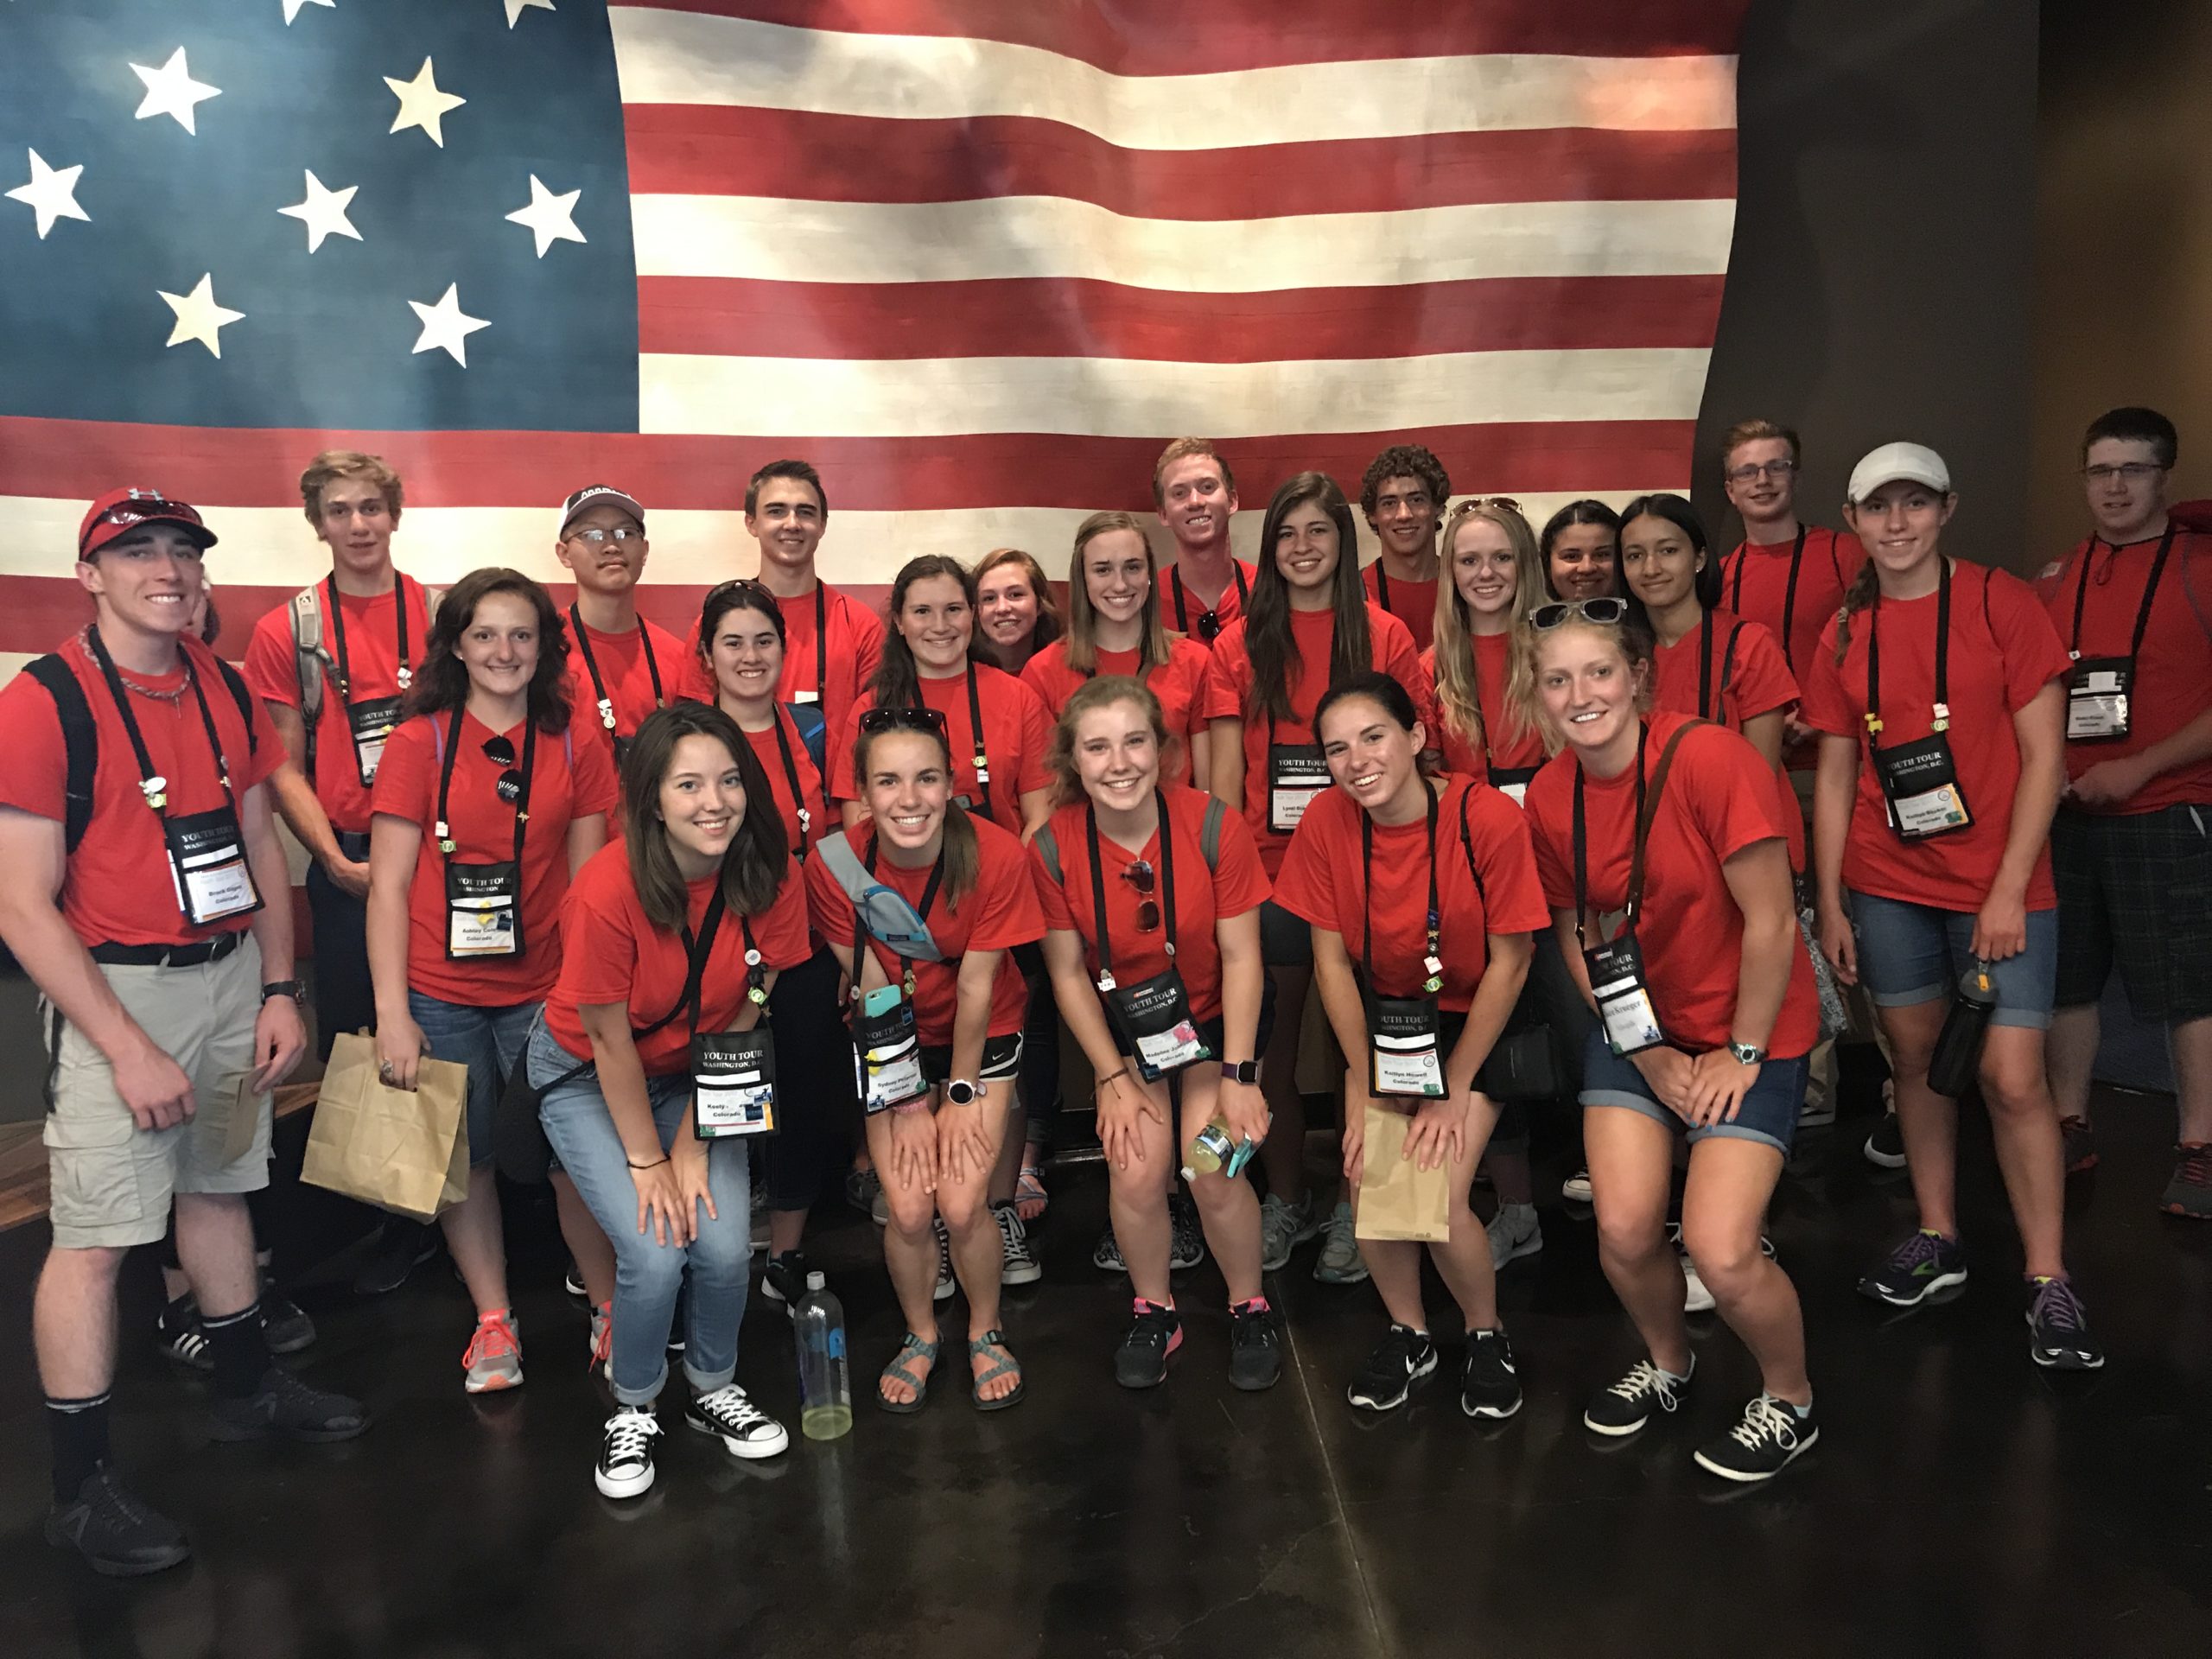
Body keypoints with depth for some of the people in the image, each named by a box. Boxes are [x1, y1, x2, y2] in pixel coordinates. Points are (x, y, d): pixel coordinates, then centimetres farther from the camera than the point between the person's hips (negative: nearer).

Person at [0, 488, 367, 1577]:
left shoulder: (226, 691, 7)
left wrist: (279, 989, 7)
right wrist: (128, 1048, -17)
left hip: (231, 972, 6)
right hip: (115, 990, -6)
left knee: (218, 1189, 19)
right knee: (96, 1234, -2)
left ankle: (246, 1389, 37)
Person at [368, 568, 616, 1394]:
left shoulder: (576, 750, 3)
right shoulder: (418, 741, -2)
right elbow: (388, 883, -3)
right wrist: (391, 1011, -9)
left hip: (543, 992, 1)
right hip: (440, 993, 0)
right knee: (465, 1155, 9)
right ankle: (493, 1319, 26)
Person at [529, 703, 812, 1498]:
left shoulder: (771, 880, -19)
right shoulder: (608, 888, -30)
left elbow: (738, 1022, -11)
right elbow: (610, 1041, -19)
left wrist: (692, 1148, -10)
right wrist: (646, 1161, -11)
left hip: (696, 1074, 3)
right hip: (587, 1076, -3)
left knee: (726, 1247, -11)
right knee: (655, 1253, -16)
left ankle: (713, 1389, 20)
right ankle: (632, 1410, 14)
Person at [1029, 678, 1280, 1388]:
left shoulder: (1214, 826, -19)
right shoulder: (1052, 847, -16)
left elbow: (1241, 957, -13)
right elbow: (1068, 973, -7)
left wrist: (1238, 1075, -15)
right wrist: (1115, 1078, -9)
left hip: (1213, 1020, -1)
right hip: (1124, 1030, 1)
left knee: (1212, 1168, -17)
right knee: (1136, 1171, -17)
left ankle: (1251, 1309, 13)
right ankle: (1154, 1311, 13)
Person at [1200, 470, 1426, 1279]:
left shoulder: (1385, 637, 5)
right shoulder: (1241, 641, 7)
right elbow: (1226, 766, 4)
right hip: (1268, 871, 1)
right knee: (1271, 1046, 8)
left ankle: (1354, 1207, 22)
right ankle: (1285, 1201, 25)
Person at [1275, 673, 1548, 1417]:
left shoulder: (1490, 818, -24)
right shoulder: (1325, 823, -15)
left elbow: (1509, 963, -16)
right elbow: (1331, 960, -8)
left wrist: (1454, 1090, -12)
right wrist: (1363, 1086, -8)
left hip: (1475, 1019, -3)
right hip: (1382, 1014, 3)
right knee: (1368, 1181, -11)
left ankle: (1485, 1335, 17)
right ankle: (1408, 1333, 19)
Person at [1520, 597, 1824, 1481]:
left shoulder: (1711, 759, -23)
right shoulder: (1548, 796, -6)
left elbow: (1770, 924, -17)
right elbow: (1575, 932, 4)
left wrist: (1740, 1053, -10)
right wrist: (1650, 1057, -2)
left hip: (1748, 1032, -4)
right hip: (1634, 1035, 4)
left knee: (1721, 1251, -13)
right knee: (1624, 1230, -6)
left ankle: (1790, 1398, 20)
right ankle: (1666, 1363, 29)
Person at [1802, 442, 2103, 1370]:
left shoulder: (2001, 604, -4)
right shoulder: (1844, 635, 6)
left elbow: (2044, 755, -7)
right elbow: (1834, 777, 9)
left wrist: (2008, 891, -12)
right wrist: (1829, 903, 5)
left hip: (2000, 886, -3)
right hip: (1888, 887, 3)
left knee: (2012, 1077, -6)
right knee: (1916, 1059, 11)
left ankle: (2049, 1282, 8)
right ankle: (1937, 1241, 27)